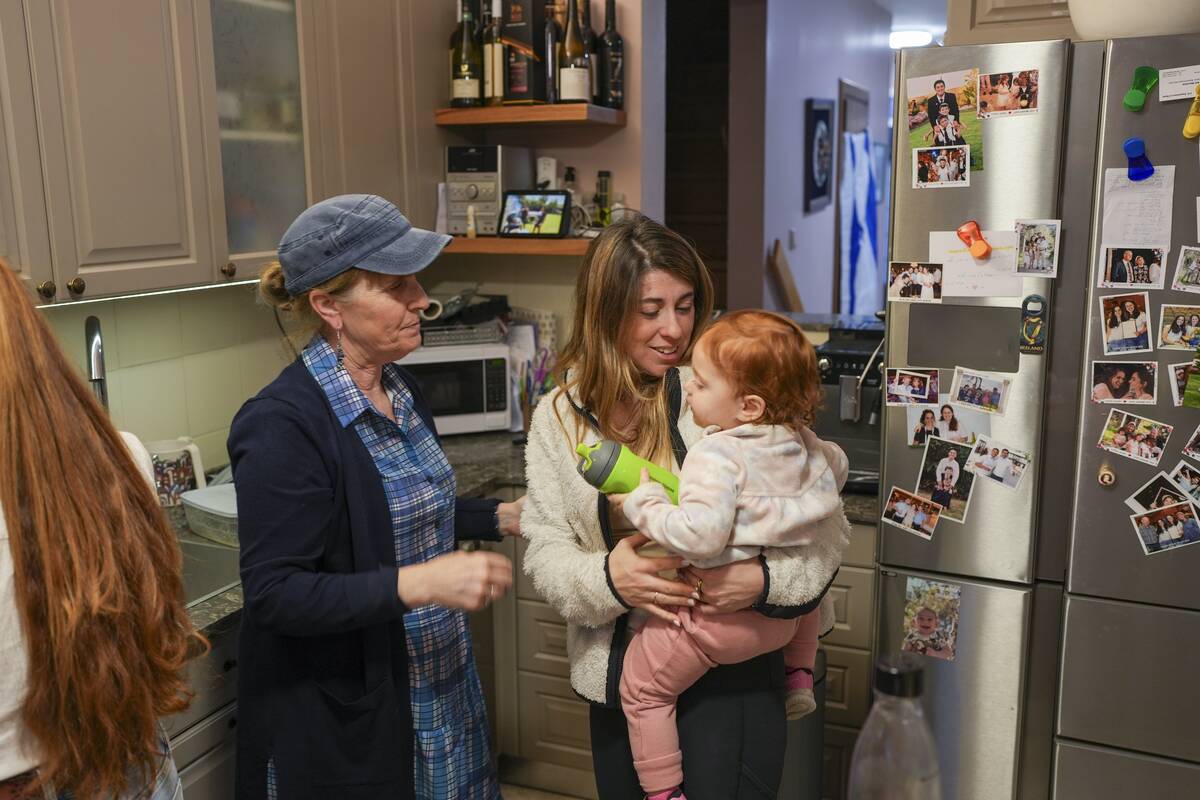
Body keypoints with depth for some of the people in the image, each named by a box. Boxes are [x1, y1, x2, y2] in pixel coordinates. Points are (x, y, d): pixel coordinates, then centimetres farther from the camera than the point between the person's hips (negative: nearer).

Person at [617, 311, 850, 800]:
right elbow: (836, 467, 21)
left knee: (641, 688, 11)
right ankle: (799, 676, 37)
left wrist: (643, 503, -23)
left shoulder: (717, 456, -24)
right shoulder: (801, 442, 0)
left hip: (717, 615, -7)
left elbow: (700, 534, -35)